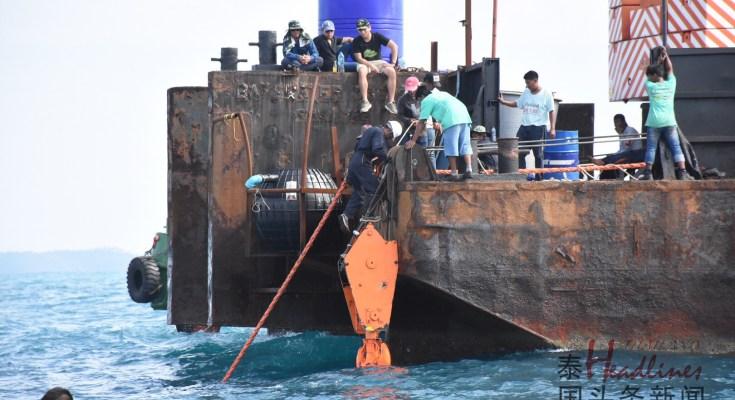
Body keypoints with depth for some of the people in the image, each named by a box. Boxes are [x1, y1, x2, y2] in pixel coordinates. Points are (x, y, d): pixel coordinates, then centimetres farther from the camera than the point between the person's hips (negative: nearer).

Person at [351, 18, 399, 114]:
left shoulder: (377, 37, -5)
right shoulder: (357, 41, -7)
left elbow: (394, 46, -6)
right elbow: (359, 58, -10)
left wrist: (393, 63, -14)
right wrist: (371, 66, -23)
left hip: (378, 62, 1)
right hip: (364, 63, -1)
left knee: (392, 72, -28)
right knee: (361, 72, -38)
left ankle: (391, 102, -25)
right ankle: (365, 102, -39)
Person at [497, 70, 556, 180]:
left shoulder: (546, 94, -4)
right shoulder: (526, 93, 11)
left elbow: (552, 112, -5)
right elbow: (517, 103, 24)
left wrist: (552, 128, -11)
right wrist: (503, 102, 13)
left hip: (538, 127, -5)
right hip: (524, 126, 5)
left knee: (538, 153, 0)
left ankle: (539, 178, 7)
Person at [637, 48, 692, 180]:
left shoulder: (650, 86, 3)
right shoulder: (670, 84, 7)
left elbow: (649, 78, 23)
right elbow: (670, 69, 22)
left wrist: (659, 61, 28)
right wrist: (666, 56, 29)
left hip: (654, 122, -1)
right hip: (669, 122, 1)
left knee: (651, 147, 3)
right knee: (676, 147, -3)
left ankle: (647, 172, -2)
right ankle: (682, 172, -13)